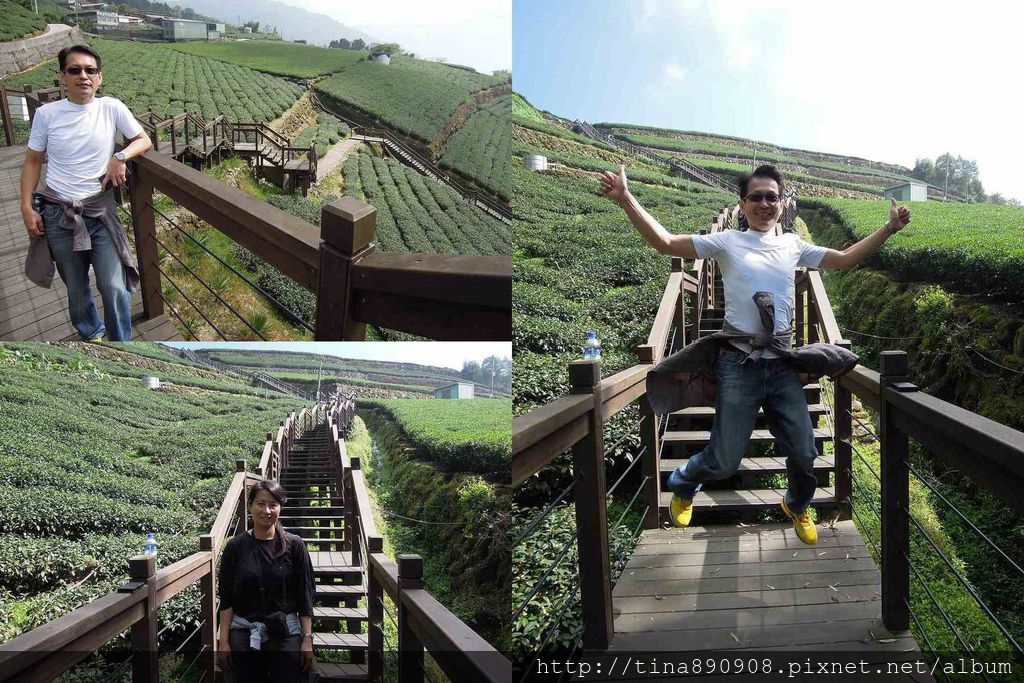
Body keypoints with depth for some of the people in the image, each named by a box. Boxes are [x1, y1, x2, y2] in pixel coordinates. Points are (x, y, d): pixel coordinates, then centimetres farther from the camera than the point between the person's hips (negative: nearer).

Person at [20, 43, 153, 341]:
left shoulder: (112, 108, -6)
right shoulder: (46, 114, -5)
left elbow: (144, 140, 5)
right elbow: (33, 161, 4)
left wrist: (121, 157, -15)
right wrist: (26, 207, -2)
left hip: (100, 210, -1)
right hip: (58, 214, 1)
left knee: (115, 288, -7)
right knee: (76, 288, 14)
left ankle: (121, 343, 16)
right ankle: (91, 333, 39)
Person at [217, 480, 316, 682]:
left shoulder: (294, 545, -1)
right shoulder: (235, 547, 1)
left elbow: (305, 596, 1)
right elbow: (226, 599, 4)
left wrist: (307, 639, -4)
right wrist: (224, 642, -1)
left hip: (285, 634, -1)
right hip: (244, 635, 1)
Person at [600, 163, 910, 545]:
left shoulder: (793, 246, 11)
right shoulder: (727, 242, 0)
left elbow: (846, 259, 16)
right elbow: (665, 242, -7)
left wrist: (889, 229, 7)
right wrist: (626, 200, -18)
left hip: (782, 365, 4)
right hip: (739, 364, -3)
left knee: (803, 452, 6)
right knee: (724, 461, -2)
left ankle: (797, 506, 40)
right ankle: (682, 485, 33)